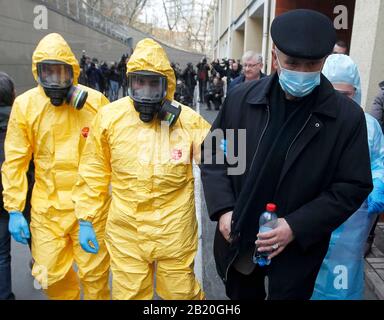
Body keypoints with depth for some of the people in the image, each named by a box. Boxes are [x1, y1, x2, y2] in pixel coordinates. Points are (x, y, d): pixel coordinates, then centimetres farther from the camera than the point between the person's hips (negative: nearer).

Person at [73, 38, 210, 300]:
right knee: (128, 294, 17)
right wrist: (86, 220, 6)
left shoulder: (187, 119, -7)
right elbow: (94, 173, 5)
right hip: (125, 231, 1)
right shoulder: (110, 116, -4)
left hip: (175, 231, -1)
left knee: (181, 293, 18)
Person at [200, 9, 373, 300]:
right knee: (240, 295, 24)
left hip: (297, 249, -2)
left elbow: (353, 187, -9)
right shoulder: (241, 98, -6)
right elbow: (213, 153, 1)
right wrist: (223, 208, -11)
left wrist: (296, 227, -18)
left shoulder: (347, 116, -12)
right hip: (237, 239, 3)